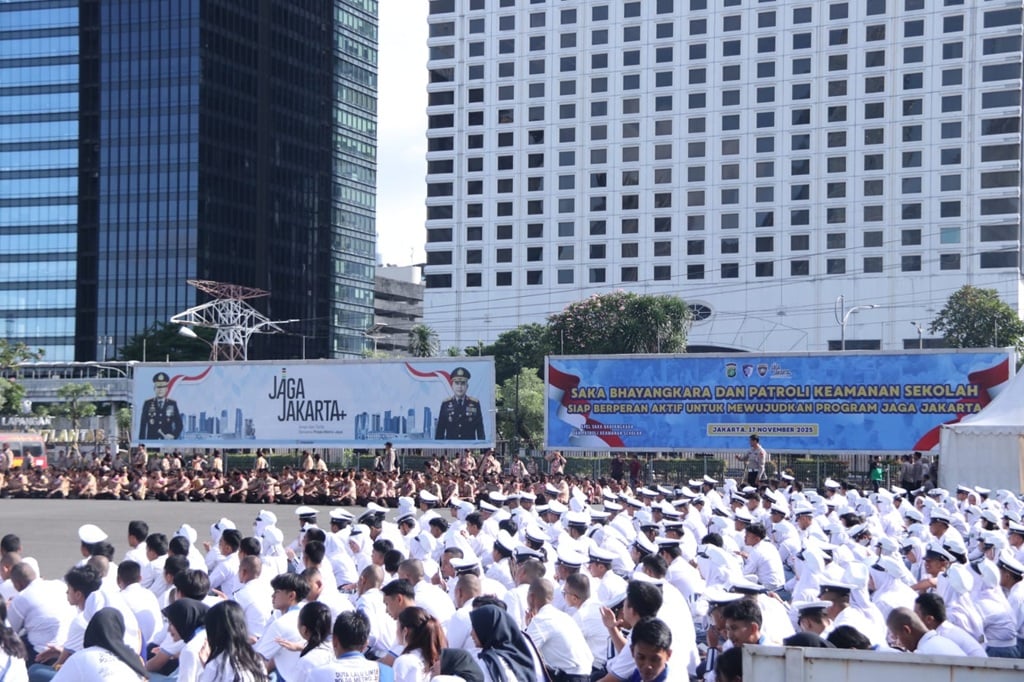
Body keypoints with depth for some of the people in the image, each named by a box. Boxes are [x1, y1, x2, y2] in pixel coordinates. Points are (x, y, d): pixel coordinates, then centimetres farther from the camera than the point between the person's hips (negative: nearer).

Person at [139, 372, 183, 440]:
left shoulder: (172, 404, 9)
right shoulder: (148, 404, 8)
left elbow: (179, 424, 10)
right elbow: (143, 426, 6)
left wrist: (173, 435, -8)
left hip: (168, 441, 0)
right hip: (151, 442, 0)